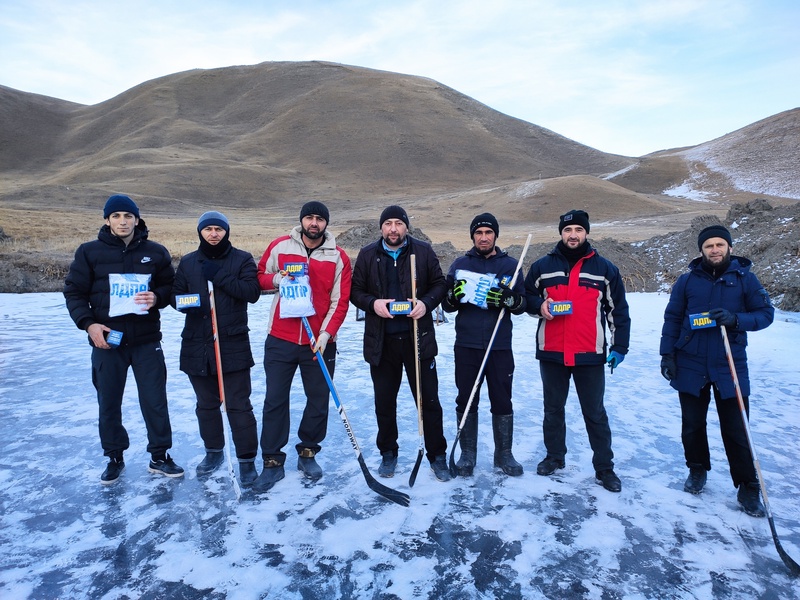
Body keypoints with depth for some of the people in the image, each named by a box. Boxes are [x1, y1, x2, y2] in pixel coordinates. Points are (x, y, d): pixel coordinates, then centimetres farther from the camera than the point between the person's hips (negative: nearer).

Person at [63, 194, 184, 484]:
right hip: (106, 340, 0)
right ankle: (114, 458, 29)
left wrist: (158, 298, -13)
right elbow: (74, 292, 3)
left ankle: (159, 456, 20)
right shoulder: (89, 252, 1)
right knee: (109, 403, 11)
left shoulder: (156, 252, 2)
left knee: (155, 401, 4)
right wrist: (88, 323, -10)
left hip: (147, 341, 0)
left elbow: (170, 286, 9)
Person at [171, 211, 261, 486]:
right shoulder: (187, 262, 11)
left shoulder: (242, 259, 0)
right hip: (196, 345, 4)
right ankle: (213, 451, 36)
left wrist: (219, 277, -17)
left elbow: (252, 292, -12)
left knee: (239, 406, -2)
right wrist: (184, 302, -11)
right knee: (206, 404, 17)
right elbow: (175, 294, 13)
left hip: (233, 345, -4)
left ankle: (247, 460, 11)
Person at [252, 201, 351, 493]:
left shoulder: (338, 257, -1)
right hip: (280, 340, 0)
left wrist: (326, 334, -14)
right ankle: (272, 461, 18)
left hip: (320, 343, 0)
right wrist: (275, 279, -11)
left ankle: (308, 453, 28)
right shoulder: (279, 246, 2)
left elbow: (340, 302, -3)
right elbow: (259, 276, 12)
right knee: (275, 401, 5)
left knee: (318, 401, 8)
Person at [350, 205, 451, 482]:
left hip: (418, 338, -1)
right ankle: (388, 453, 31)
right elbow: (355, 291, 6)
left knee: (429, 399, 6)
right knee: (384, 401, 12)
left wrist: (426, 303, -13)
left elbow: (439, 284, 6)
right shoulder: (368, 254, 4)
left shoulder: (423, 251, 2)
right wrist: (372, 303, -13)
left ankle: (437, 455, 23)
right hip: (381, 341, 1)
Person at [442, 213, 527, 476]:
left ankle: (504, 454, 25)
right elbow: (447, 306, 8)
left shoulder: (510, 265, 7)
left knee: (502, 402, 8)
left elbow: (522, 304, 4)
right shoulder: (460, 264, 8)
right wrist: (453, 295, -14)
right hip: (466, 346, 0)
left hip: (500, 346, 0)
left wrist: (508, 299, -17)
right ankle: (467, 453, 21)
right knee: (466, 401, 6)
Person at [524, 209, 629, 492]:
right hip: (551, 353, 1)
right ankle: (554, 456, 31)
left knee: (595, 414, 7)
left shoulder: (605, 268, 5)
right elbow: (526, 296, 12)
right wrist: (539, 305, -10)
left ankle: (604, 467, 21)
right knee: (553, 410, 14)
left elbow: (619, 310, 7)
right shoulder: (543, 266, 5)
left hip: (590, 355, -1)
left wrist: (619, 346, 2)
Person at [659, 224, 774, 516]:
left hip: (730, 366, -1)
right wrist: (667, 354, -1)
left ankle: (747, 487, 18)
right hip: (690, 366, 1)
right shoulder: (687, 280, 1)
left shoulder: (745, 278, 0)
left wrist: (736, 319, -20)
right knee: (692, 424, 12)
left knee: (736, 429, 3)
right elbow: (672, 319, 4)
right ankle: (697, 469, 33)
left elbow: (766, 313, 0)